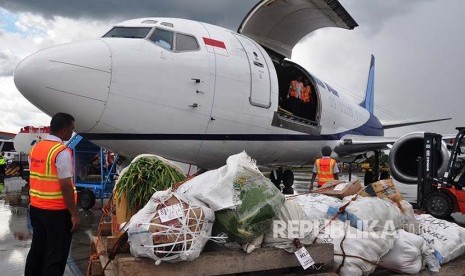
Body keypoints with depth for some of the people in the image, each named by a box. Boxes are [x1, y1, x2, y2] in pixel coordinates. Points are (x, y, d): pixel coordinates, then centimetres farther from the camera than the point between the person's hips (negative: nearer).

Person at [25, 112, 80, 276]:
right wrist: (74, 214, -15)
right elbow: (66, 186, -20)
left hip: (36, 208, 8)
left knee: (37, 250, 19)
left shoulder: (34, 148, 7)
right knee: (56, 255, 5)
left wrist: (35, 201, 20)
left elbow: (34, 179, 12)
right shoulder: (62, 152, -18)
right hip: (57, 211, -8)